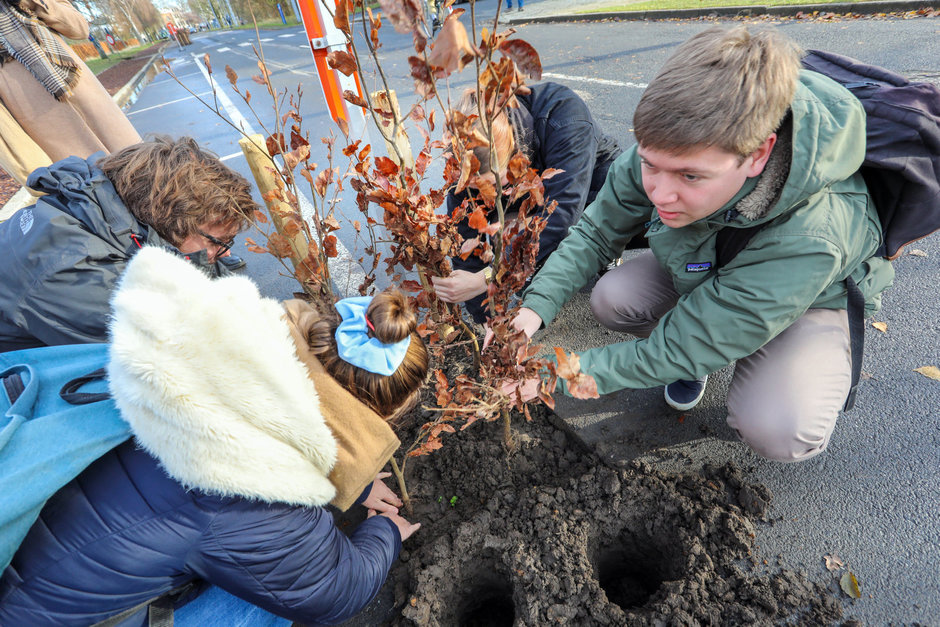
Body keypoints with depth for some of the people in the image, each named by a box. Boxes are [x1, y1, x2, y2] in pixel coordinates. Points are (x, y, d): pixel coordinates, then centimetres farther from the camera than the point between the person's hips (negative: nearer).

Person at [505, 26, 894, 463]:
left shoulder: (808, 241, -42)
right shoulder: (663, 150, -29)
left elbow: (681, 347, -37)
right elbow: (596, 233, -18)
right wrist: (534, 308, -33)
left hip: (810, 297, -4)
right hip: (700, 271, 5)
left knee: (778, 432, -30)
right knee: (610, 299, -23)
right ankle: (696, 358, 6)